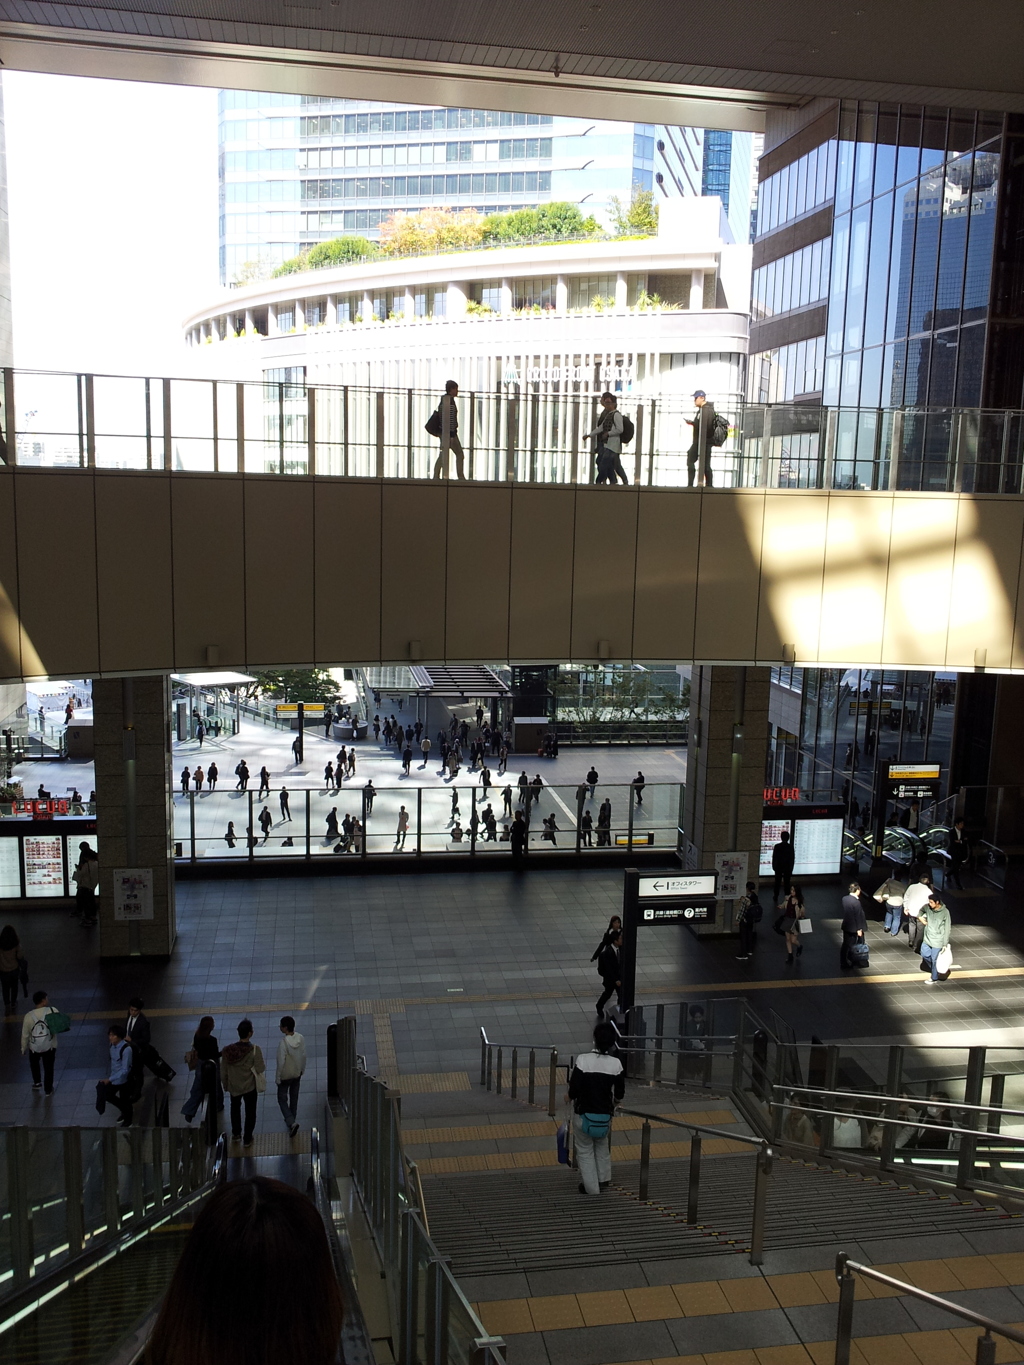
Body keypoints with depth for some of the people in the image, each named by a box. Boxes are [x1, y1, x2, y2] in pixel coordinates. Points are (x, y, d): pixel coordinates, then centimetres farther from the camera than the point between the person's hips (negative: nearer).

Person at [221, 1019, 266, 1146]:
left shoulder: (228, 1050, -17)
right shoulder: (254, 1050, -26)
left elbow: (223, 1071, -6)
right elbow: (260, 1070, -21)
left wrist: (225, 1085, 10)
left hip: (234, 1086, 3)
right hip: (250, 1087, -3)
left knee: (235, 1108, 30)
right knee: (250, 1112, 18)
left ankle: (236, 1133, 45)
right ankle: (247, 1139, 29)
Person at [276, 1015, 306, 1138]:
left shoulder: (283, 1043, -30)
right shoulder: (301, 1038, -12)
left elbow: (281, 1062, -24)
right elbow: (304, 1056, 0)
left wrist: (277, 1078, -10)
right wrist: (302, 1070, 15)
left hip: (285, 1076, -5)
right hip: (297, 1074, 6)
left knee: (282, 1099, 10)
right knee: (294, 1097, 22)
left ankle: (291, 1123, -4)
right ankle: (291, 1120, 38)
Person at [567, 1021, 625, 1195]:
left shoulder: (583, 1060, -20)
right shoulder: (616, 1064, -11)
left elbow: (574, 1090, -19)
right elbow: (619, 1093, -3)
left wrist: (570, 1096, 4)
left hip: (584, 1113, -3)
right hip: (605, 1114, 3)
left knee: (585, 1150, 16)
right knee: (602, 1145, 28)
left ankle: (591, 1187, 21)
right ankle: (603, 1179, 35)